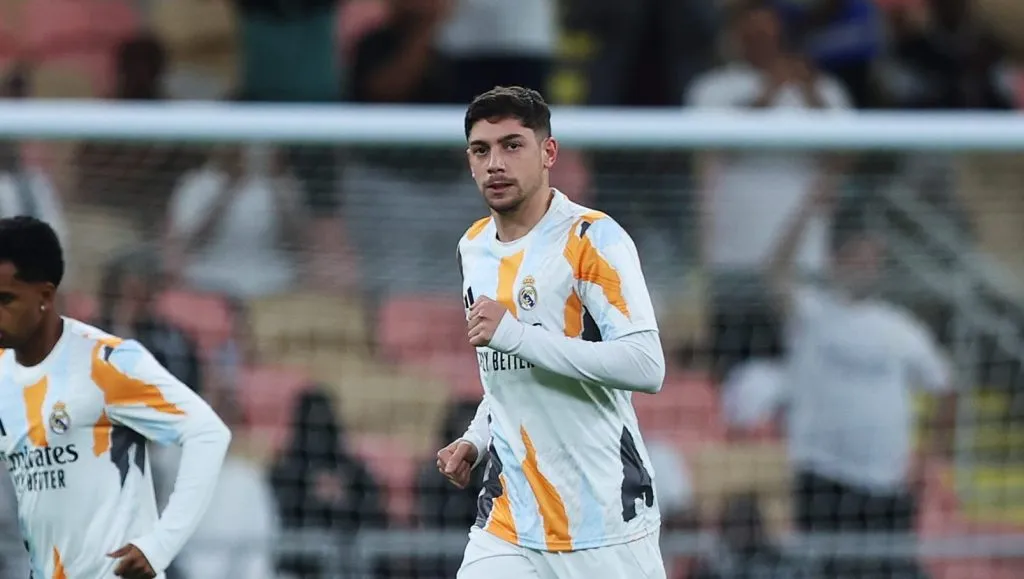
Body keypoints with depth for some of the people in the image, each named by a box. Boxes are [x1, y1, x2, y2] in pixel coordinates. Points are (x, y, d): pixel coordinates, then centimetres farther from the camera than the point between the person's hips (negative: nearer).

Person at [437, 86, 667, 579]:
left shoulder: (594, 238, -12)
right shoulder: (474, 249, 12)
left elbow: (646, 367, -23)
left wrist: (515, 334, -25)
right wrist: (477, 439, 10)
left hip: (605, 520, -6)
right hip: (508, 526, 6)